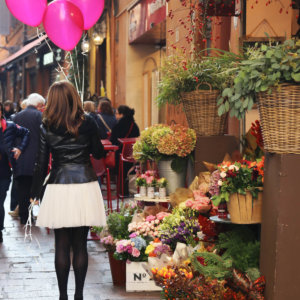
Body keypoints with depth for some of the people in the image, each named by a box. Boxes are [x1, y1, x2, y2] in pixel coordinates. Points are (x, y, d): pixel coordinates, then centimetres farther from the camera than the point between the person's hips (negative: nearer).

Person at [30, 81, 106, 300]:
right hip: (84, 186, 0)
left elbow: (42, 162, 0)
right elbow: (99, 153, 7)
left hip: (59, 188, 0)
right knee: (80, 245, 6)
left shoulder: (47, 126, -1)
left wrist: (36, 192, 7)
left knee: (62, 245, 6)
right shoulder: (87, 122, -1)